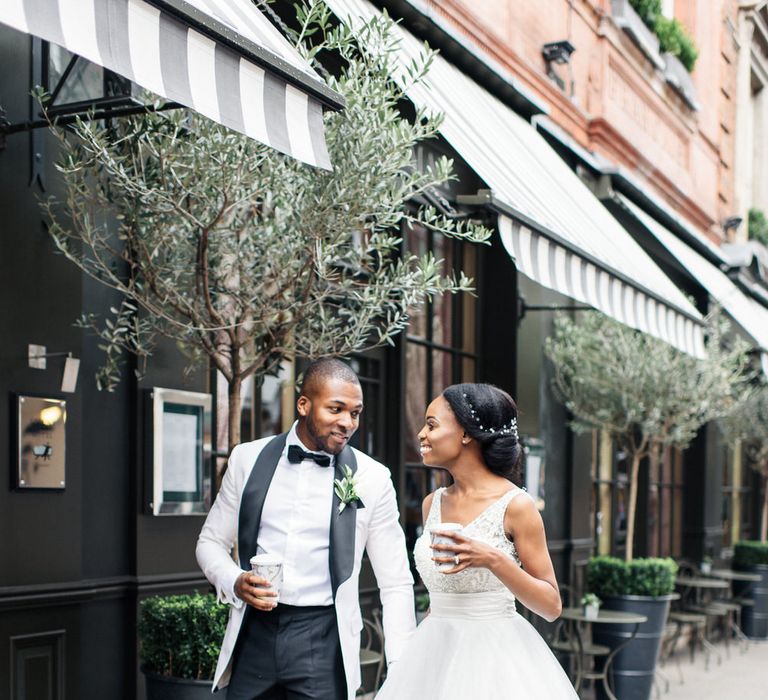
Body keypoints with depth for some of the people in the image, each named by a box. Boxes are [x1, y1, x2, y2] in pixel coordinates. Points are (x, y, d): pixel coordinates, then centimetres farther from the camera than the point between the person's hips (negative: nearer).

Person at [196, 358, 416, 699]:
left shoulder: (372, 478, -3)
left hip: (323, 642, -2)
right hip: (253, 635, 2)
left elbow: (396, 584, 1)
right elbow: (211, 542, 12)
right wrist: (234, 581, -9)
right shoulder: (248, 459, 2)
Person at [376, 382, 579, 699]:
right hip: (436, 656, 6)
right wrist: (413, 656, 17)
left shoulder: (515, 505, -11)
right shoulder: (433, 504, 6)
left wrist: (493, 560, -23)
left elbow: (551, 606, -10)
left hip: (494, 657, -5)